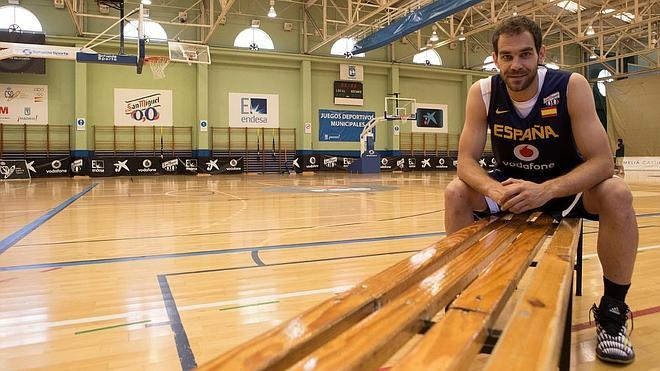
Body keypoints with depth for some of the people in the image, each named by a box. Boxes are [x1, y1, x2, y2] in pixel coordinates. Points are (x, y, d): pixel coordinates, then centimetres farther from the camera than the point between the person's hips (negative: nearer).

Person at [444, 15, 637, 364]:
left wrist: (545, 191, -45)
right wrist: (494, 190, -41)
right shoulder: (482, 93, -17)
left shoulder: (572, 86, -23)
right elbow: (466, 161, -18)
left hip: (566, 183, -1)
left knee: (617, 194, -30)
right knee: (456, 193, -24)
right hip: (509, 182, 2)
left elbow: (601, 161, -27)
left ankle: (613, 309, -10)